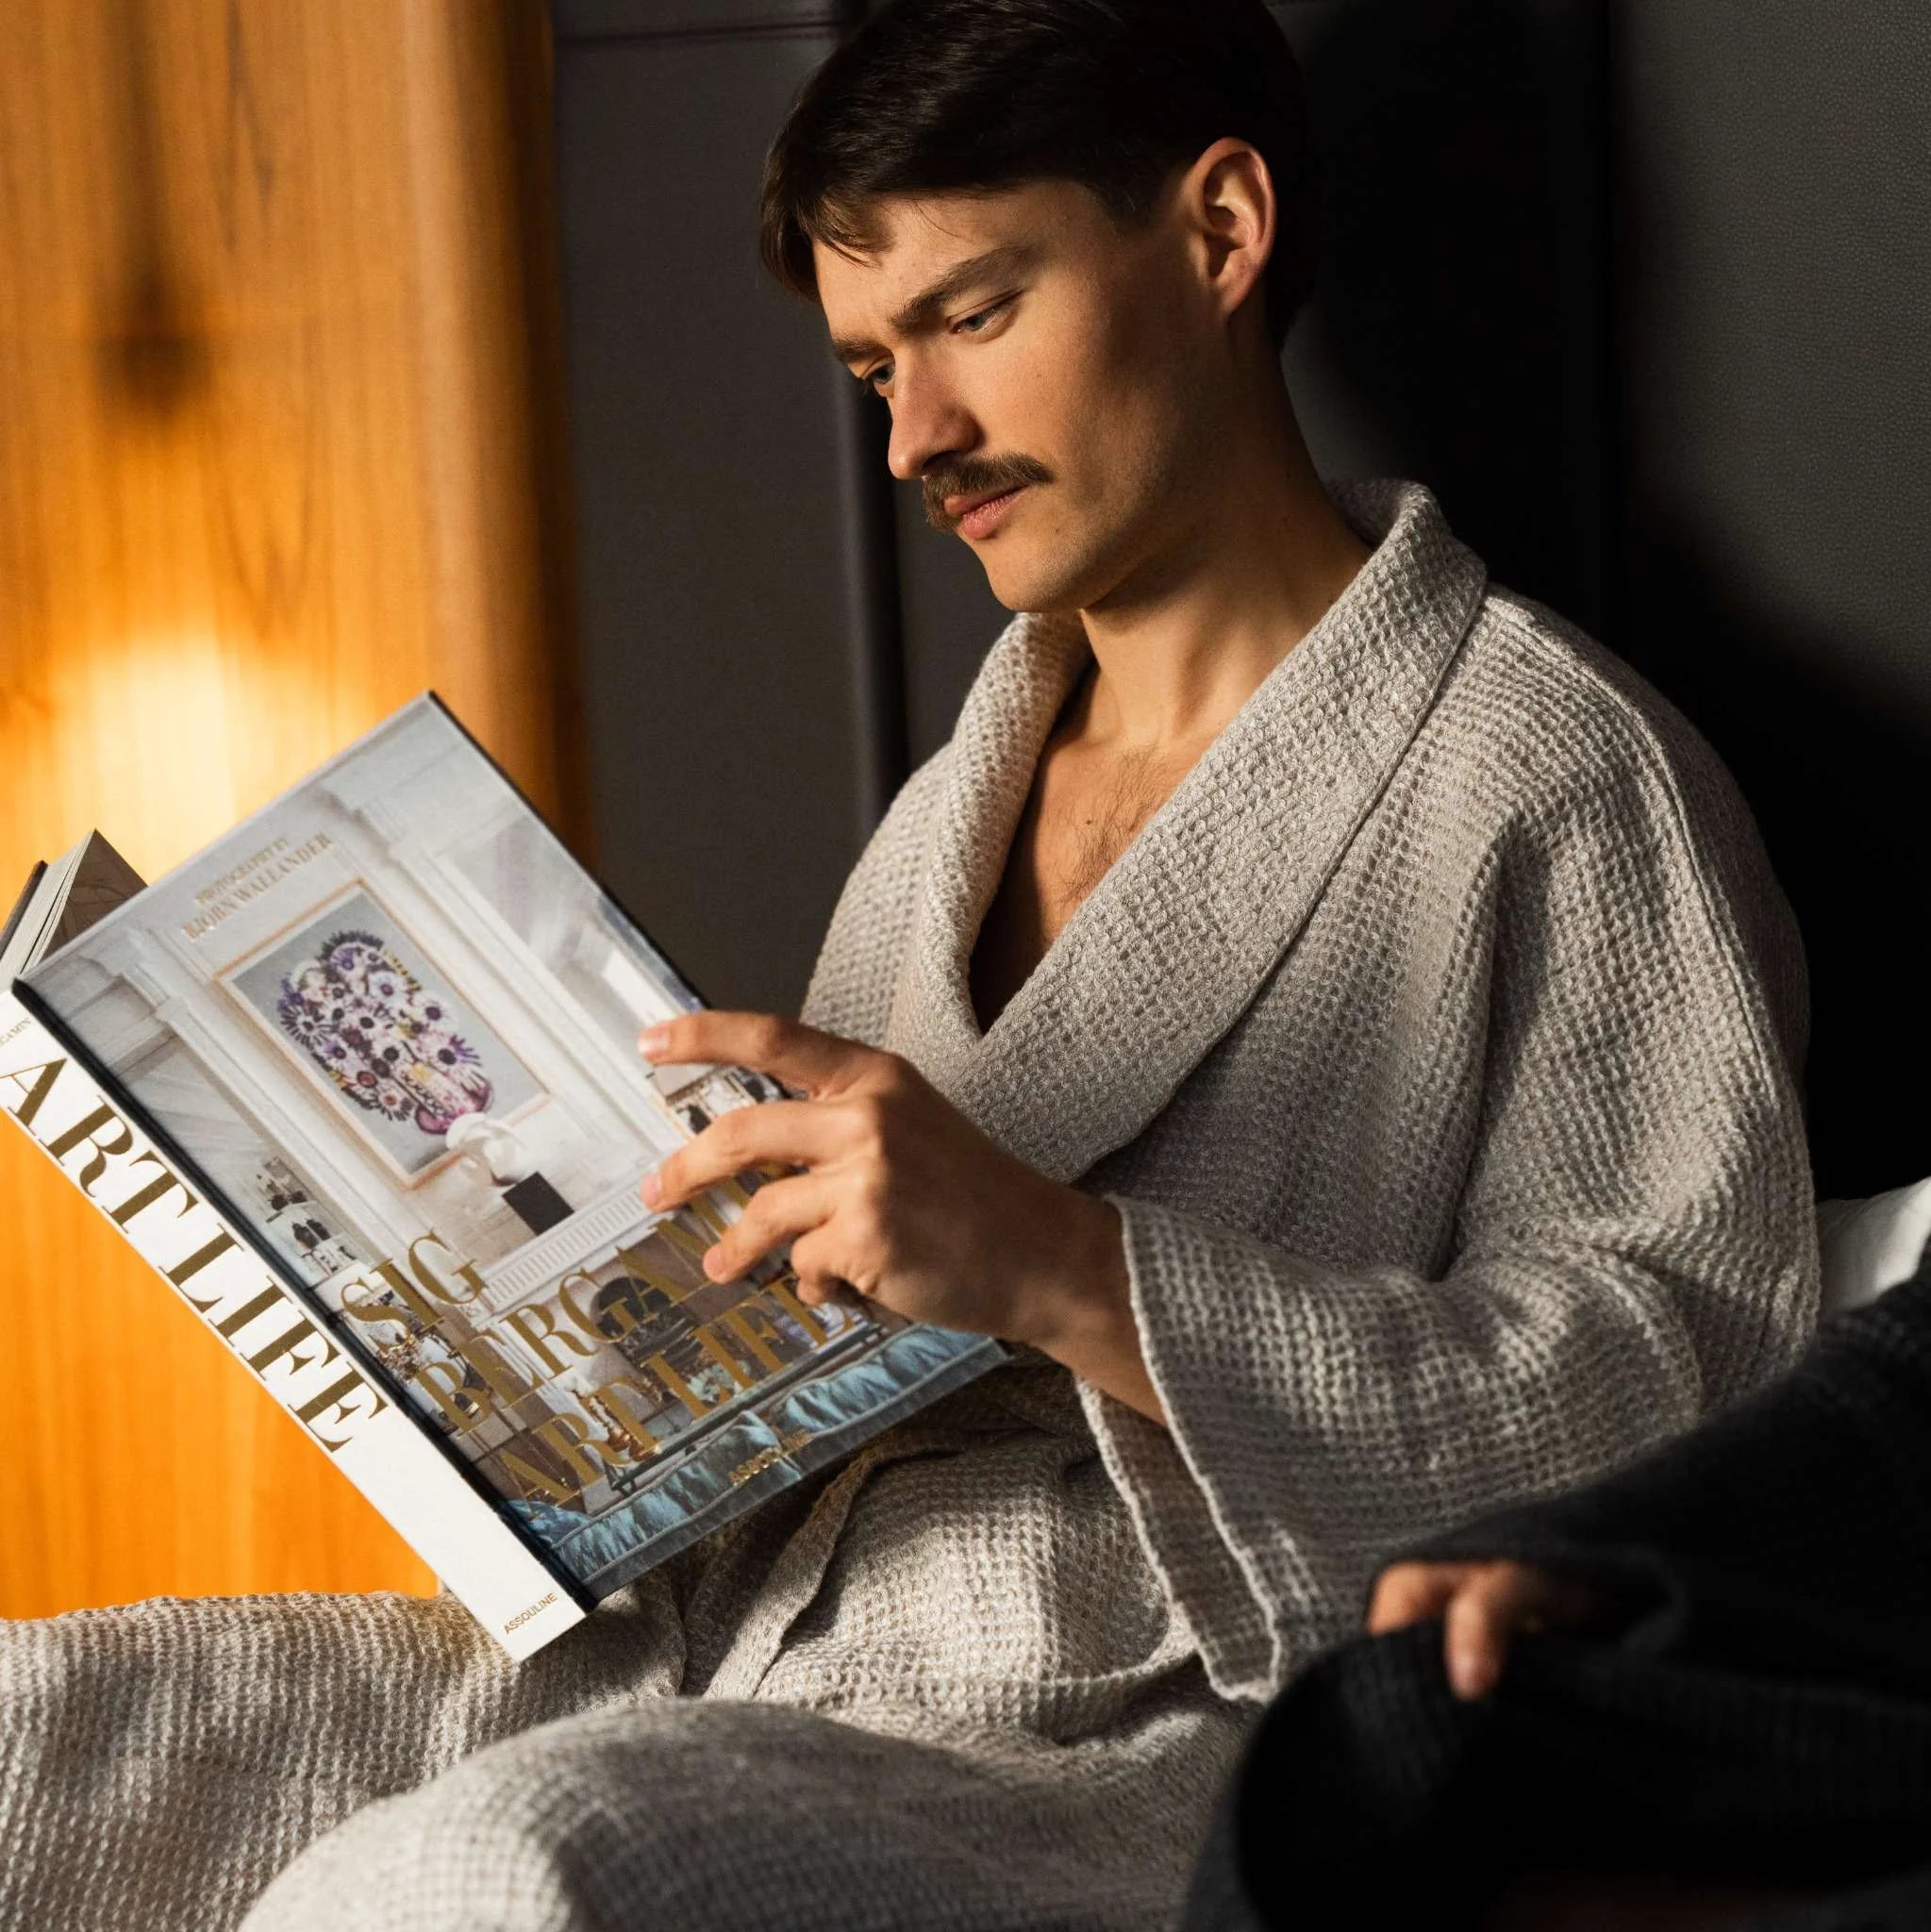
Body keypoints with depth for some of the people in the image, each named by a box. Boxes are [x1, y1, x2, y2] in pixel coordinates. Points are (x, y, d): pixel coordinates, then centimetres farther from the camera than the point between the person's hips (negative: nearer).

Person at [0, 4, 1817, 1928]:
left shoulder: (1556, 777, -1)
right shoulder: (951, 815, 25)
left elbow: (1691, 1386, -14)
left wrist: (1066, 1278, -21)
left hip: (1153, 1755, -8)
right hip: (716, 1669, 8)